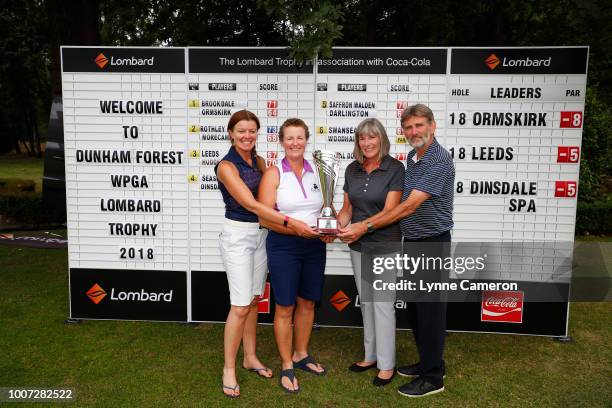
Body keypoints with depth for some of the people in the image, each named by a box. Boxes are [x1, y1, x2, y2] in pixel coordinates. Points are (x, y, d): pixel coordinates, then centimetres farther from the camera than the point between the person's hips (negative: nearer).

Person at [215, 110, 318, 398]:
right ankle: (229, 369, 11)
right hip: (238, 236, -6)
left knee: (254, 300, 14)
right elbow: (250, 204, -24)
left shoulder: (259, 161, 7)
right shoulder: (226, 166, -14)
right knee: (241, 305, -6)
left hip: (261, 233, 7)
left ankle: (250, 357, 30)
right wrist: (290, 223, -30)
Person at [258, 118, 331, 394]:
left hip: (314, 247, 4)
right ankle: (287, 367, 22)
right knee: (285, 308, 4)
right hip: (283, 247, -4)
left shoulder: (317, 171, 5)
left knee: (307, 303, 16)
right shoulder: (273, 173, -7)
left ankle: (301, 355, 36)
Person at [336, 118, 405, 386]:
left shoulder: (394, 169, -11)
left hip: (384, 245, -6)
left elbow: (389, 211, -17)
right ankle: (371, 355, 30)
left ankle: (387, 365, 14)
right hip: (358, 246, 6)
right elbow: (347, 208, 9)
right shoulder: (352, 170, 5)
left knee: (382, 303, -1)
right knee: (366, 302, 15)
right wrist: (337, 226, -10)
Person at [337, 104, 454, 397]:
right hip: (411, 242, 9)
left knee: (430, 310, 1)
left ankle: (432, 377, 15)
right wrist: (368, 223, 7)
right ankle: (429, 363, 33)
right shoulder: (411, 158, 10)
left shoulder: (439, 160, -19)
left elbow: (410, 206, -25)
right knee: (415, 308, 17)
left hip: (432, 244, -9)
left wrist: (367, 225, -23)